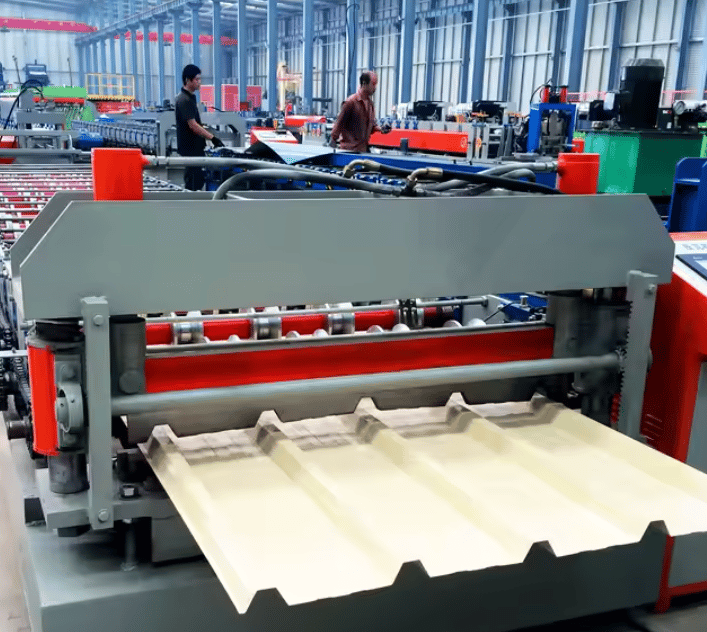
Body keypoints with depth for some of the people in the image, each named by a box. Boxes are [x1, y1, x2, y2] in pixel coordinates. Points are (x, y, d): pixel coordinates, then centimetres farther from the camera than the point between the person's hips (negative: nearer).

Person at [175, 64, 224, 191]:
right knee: (192, 185, -5)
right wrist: (212, 138, -23)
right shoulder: (184, 100, -18)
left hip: (195, 147, 10)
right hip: (190, 148, -10)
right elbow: (192, 125, -24)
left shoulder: (190, 97, 14)